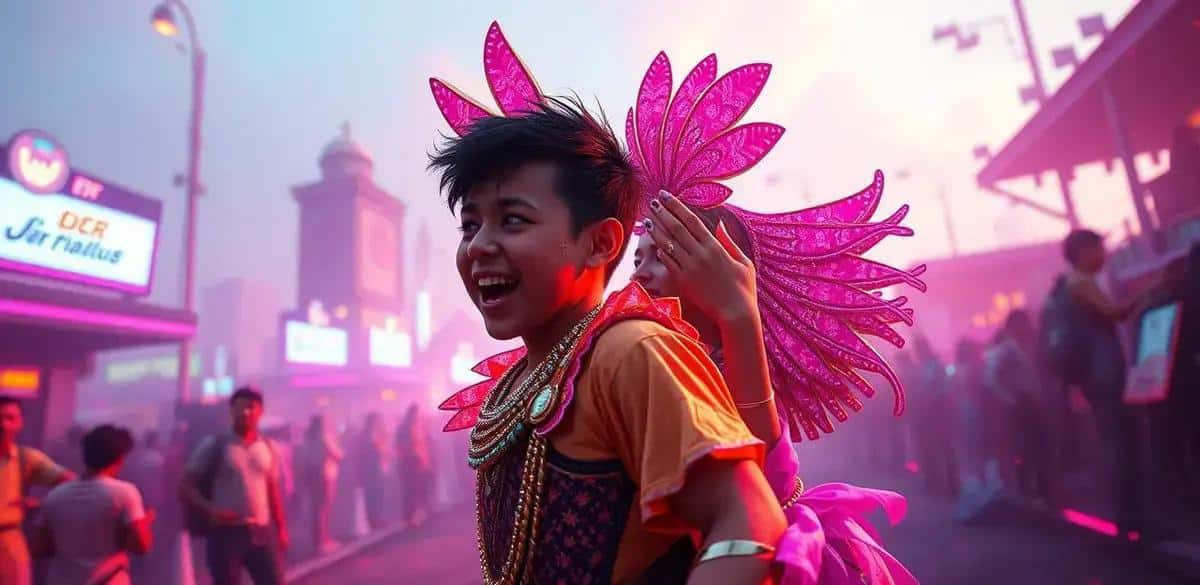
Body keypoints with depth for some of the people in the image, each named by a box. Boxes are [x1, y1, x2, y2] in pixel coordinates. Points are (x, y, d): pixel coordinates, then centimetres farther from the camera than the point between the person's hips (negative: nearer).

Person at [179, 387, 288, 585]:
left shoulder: (268, 448, 8)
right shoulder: (214, 445, -4)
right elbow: (185, 487, -3)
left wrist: (281, 528, 13)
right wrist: (210, 510, -19)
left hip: (262, 532, 3)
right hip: (226, 532, -3)